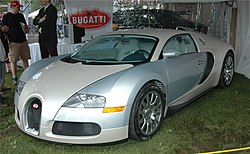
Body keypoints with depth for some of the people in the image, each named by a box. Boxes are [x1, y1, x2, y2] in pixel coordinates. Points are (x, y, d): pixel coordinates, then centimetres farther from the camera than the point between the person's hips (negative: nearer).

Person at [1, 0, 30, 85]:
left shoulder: (20, 15, 16)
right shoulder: (6, 17, 0)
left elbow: (25, 25, 24)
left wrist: (26, 29, 5)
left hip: (23, 40, 5)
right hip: (13, 42, -5)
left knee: (25, 59, 9)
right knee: (13, 60, -3)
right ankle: (14, 77, 3)